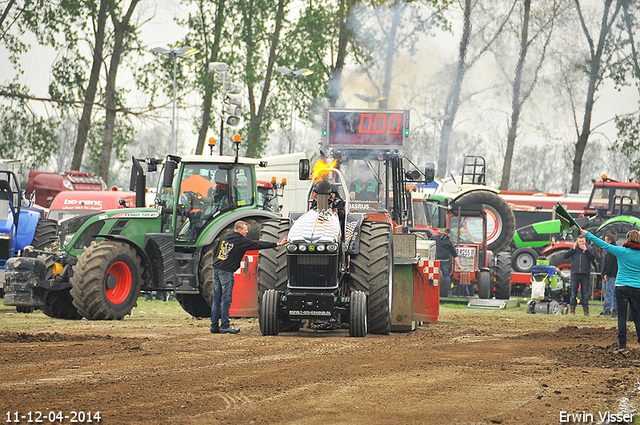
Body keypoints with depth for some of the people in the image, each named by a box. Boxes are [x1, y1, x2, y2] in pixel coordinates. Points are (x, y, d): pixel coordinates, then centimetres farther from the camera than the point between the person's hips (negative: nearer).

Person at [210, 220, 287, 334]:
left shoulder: (224, 237, 14)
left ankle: (214, 326, 10)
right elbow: (258, 245, -7)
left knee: (216, 299, 9)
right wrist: (277, 244, -3)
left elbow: (217, 251, 20)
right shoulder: (242, 241, -7)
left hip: (216, 269, 7)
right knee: (226, 299, -3)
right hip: (227, 271, -7)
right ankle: (225, 326, -2)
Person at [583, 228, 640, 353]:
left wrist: (587, 234, 12)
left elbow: (603, 244, 3)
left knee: (622, 316, -1)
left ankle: (622, 345, -6)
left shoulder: (621, 251, -3)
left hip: (621, 287, -1)